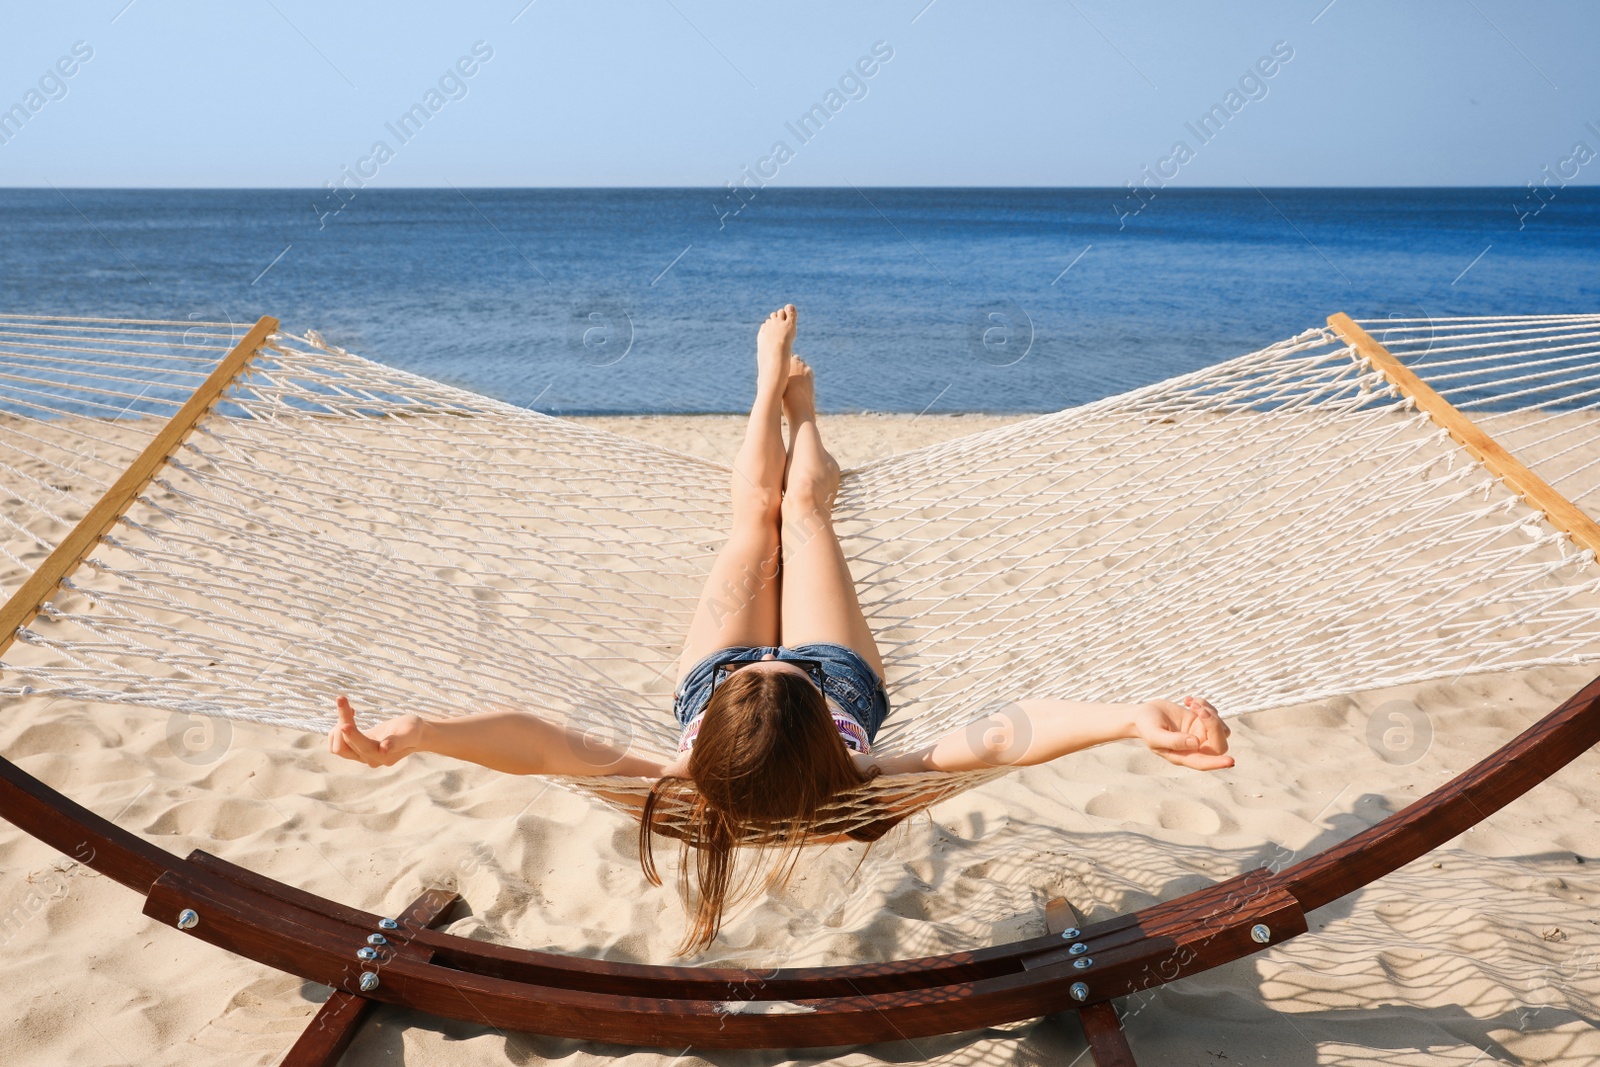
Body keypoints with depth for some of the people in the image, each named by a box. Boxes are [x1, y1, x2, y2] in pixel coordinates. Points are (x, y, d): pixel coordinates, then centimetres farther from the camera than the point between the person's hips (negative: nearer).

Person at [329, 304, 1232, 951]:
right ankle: (800, 403, 54)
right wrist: (1132, 719, -71)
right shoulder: (861, 799, -47)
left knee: (755, 513, 19)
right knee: (803, 507, 18)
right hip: (848, 679, 0)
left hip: (710, 677, 1)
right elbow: (1004, 733, -57)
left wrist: (413, 732, -66)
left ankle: (774, 381, 51)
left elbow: (544, 740, -52)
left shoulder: (680, 800, -46)